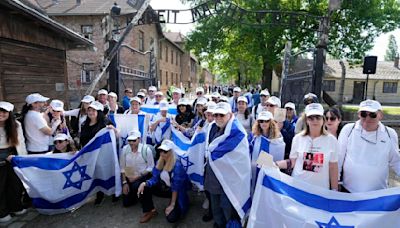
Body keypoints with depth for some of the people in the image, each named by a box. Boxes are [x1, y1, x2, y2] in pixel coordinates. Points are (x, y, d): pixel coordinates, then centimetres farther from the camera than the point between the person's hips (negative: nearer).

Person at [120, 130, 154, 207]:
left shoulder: (146, 149, -19)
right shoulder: (125, 149, -9)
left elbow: (151, 167, -12)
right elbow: (122, 167, -1)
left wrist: (138, 176, -19)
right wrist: (124, 182, -5)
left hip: (143, 177, -3)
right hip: (129, 178, 4)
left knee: (135, 186, -33)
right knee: (126, 203, 4)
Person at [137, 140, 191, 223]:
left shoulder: (177, 165, -28)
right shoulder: (159, 162, -7)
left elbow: (176, 187, -25)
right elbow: (155, 179, -6)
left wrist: (172, 205, -21)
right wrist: (144, 183, -26)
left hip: (177, 193, -6)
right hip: (164, 188, 6)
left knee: (171, 218, -21)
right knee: (144, 188, -15)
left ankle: (177, 207, 15)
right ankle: (150, 210, 5)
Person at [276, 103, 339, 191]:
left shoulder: (331, 140, -5)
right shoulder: (298, 138, -4)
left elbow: (333, 168, 0)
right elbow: (292, 162, -1)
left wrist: (334, 191, 3)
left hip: (321, 189, 0)